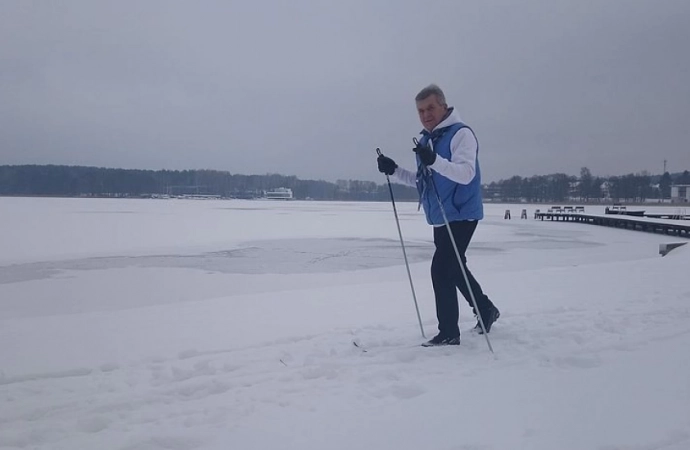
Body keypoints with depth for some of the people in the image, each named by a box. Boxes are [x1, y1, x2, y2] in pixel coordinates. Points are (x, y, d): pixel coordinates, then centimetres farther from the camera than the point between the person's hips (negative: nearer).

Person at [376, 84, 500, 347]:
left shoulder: (461, 133, -13)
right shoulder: (425, 140, 11)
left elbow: (466, 174, -27)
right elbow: (421, 181, 18)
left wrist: (434, 160, -41)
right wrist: (394, 171, 4)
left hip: (461, 215, -9)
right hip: (439, 218, 9)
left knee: (442, 269, -12)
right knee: (454, 268, 19)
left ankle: (449, 333, 0)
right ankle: (486, 310, 39)